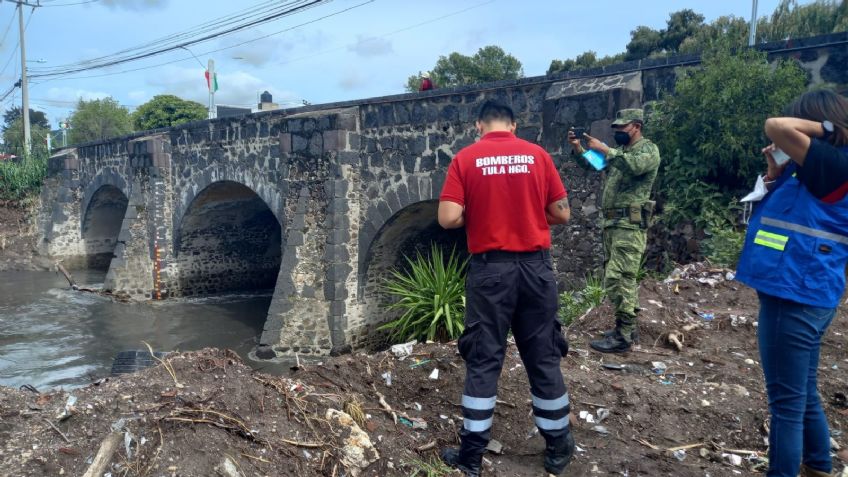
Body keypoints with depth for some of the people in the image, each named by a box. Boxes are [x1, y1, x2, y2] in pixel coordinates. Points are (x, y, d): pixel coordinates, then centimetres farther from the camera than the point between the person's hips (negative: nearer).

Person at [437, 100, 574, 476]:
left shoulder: (465, 159, -3)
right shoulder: (537, 155, 2)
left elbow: (449, 219, -11)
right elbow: (562, 214, 3)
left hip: (491, 269, -2)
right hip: (535, 266, 2)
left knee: (483, 361, 6)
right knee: (544, 358, 13)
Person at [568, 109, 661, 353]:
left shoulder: (649, 149, -5)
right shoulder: (620, 150, 20)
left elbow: (635, 166, -26)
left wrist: (603, 149, -24)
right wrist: (578, 147, 0)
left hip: (630, 225, -9)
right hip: (612, 222, 9)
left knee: (617, 279, -13)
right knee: (623, 278, 14)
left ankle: (622, 337, -9)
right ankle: (628, 326, 23)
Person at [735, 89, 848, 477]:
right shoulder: (815, 174, 14)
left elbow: (775, 127, -25)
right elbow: (777, 207, 21)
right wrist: (776, 171, 7)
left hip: (794, 297, -10)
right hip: (804, 296, 10)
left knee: (786, 402, 0)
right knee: (803, 396, 21)